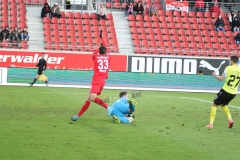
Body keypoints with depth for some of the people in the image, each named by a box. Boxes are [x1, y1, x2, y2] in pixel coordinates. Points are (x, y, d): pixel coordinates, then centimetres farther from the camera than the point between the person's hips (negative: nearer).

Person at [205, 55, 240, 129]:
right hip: (233, 93, 5)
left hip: (225, 90, -5)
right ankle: (230, 119, 9)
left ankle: (211, 124, 5)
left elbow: (221, 78, -11)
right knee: (223, 104, 29)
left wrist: (215, 75, 7)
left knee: (215, 104, 10)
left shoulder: (228, 68, -12)